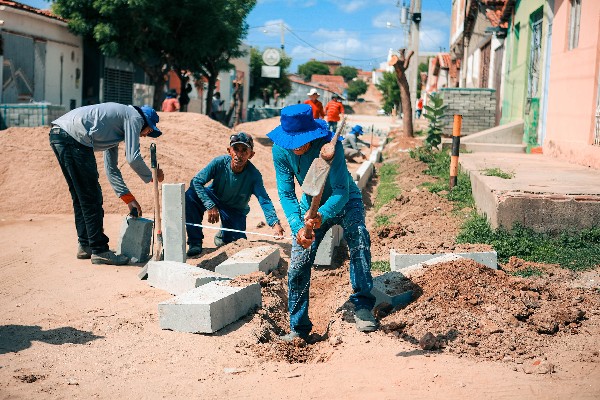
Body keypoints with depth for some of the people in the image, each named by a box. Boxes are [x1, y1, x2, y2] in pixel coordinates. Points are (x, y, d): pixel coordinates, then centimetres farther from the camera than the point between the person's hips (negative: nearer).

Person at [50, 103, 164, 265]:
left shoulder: (118, 118, 32)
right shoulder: (134, 116, 6)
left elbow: (111, 168, 34)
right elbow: (133, 157, -3)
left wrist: (129, 199, 32)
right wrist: (151, 176, 14)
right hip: (74, 136, -10)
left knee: (81, 197, 19)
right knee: (91, 198, -3)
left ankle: (85, 246, 27)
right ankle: (99, 251, 2)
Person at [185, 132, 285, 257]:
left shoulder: (254, 175, -28)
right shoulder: (219, 163, -27)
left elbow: (264, 200, -36)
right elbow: (196, 181, -27)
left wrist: (275, 223, -53)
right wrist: (210, 206, -38)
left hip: (235, 210, 0)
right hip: (214, 198, 0)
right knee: (191, 195, -30)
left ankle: (223, 235, 30)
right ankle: (195, 242, -14)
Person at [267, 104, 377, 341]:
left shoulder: (329, 144, -34)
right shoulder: (280, 150, -22)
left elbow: (341, 192, -37)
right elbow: (286, 194, -20)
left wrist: (322, 216, -56)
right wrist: (297, 227, -37)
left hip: (345, 202, -3)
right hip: (312, 205, 4)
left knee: (359, 237, -34)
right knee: (297, 266, -3)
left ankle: (362, 307, -26)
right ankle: (298, 328, 14)